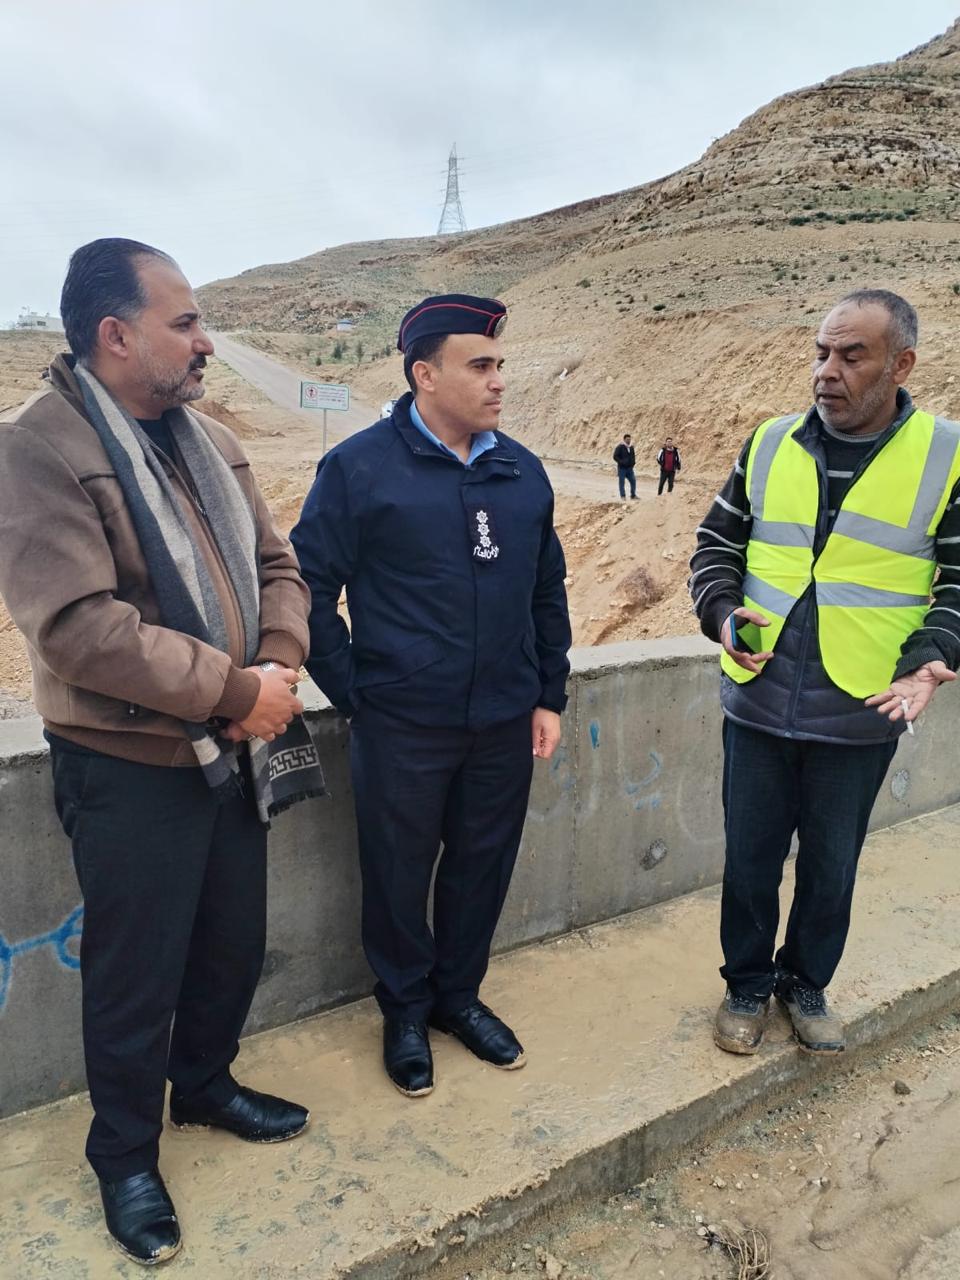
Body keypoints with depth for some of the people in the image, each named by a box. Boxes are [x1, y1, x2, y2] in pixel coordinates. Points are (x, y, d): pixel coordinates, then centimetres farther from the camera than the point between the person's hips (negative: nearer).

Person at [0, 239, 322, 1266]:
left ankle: (204, 1085, 49)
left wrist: (280, 663, -9)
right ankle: (125, 1155, 37)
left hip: (228, 751, 7)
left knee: (234, 946, 22)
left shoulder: (207, 442, 8)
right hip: (127, 769, -7)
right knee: (135, 979, 11)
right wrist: (239, 691, -22)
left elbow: (274, 564, 10)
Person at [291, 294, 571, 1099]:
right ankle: (406, 1011, 35)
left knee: (483, 865, 16)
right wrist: (353, 693, -7)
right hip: (401, 727, -4)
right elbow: (311, 588, -6)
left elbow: (548, 593, 12)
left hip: (505, 723, 4)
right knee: (399, 875, 11)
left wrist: (550, 696, 9)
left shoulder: (522, 472, 6)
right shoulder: (359, 468, -9)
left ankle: (459, 995, 40)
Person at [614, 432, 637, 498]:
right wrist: (621, 462, -20)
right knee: (621, 482, -2)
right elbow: (615, 456, -10)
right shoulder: (620, 447, -8)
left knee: (633, 481, 2)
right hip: (622, 468, -6)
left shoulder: (631, 447, 12)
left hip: (630, 468, 6)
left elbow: (633, 455, 26)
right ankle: (623, 496, 5)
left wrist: (633, 462, 8)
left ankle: (633, 495, 12)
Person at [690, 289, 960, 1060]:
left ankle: (807, 985, 40)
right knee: (750, 858, 14)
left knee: (831, 867, 16)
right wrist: (723, 615, -10)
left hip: (860, 716, -1)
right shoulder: (769, 445, 2)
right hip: (757, 703, 2)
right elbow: (717, 543, 8)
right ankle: (748, 986, 36)